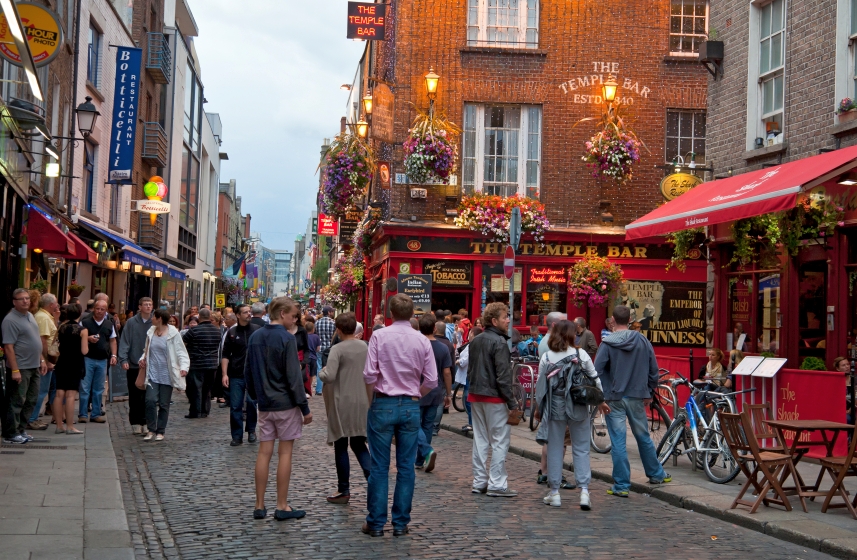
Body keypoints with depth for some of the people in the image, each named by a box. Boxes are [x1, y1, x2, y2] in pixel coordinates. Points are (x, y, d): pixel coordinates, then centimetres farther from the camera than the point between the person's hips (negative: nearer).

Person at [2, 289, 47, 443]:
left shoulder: (30, 316, 12)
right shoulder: (11, 320, -15)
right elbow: (8, 347, -19)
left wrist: (41, 360, 16)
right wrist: (14, 370, -23)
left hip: (34, 367, 9)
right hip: (20, 368, -9)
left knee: (30, 401, 13)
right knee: (16, 402, -2)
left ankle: (21, 430, 22)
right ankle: (10, 434, 5)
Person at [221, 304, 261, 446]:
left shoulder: (258, 330, 2)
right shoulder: (232, 332, 5)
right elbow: (225, 355, 5)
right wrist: (225, 374, -3)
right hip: (236, 375, 1)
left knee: (251, 402, -8)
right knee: (235, 406, 2)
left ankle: (251, 430, 14)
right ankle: (237, 436, 13)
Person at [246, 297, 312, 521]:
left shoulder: (255, 337, 7)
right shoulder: (286, 338, -14)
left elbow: (248, 372, 14)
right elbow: (294, 376, -15)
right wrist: (305, 407, -10)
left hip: (264, 404, 6)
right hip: (285, 404, -6)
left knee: (264, 452, 8)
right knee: (285, 453, 1)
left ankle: (260, 505, 11)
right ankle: (282, 507, 5)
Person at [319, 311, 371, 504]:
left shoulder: (337, 349, -14)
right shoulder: (365, 347, 4)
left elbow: (329, 377, -22)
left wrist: (321, 371, -2)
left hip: (342, 403, -5)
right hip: (361, 402, 5)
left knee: (341, 446, 6)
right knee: (359, 445, 13)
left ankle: (344, 490, 12)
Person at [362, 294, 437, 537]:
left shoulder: (379, 336, -6)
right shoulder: (422, 341, 0)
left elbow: (369, 374, -10)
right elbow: (431, 381, -1)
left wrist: (372, 402, 4)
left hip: (383, 404, -2)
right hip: (410, 407, 2)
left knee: (379, 467, 4)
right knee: (406, 467, 8)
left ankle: (376, 523, 8)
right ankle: (400, 523, 12)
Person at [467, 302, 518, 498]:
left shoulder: (475, 341, 12)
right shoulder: (499, 343, -14)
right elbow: (503, 376, -17)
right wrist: (512, 402, -14)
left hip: (475, 396, 8)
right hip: (494, 398, -8)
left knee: (480, 440, 12)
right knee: (500, 441, -2)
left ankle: (479, 482, 16)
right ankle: (497, 484, -2)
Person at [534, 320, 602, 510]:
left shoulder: (546, 357, -1)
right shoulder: (582, 355, -4)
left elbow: (540, 385, 2)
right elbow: (595, 379, 0)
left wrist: (539, 408, 13)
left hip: (555, 407, 1)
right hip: (579, 408, -1)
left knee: (555, 449, 8)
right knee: (581, 449, 6)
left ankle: (554, 493, 11)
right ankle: (584, 491, -3)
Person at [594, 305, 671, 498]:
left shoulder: (607, 344, -10)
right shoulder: (643, 341, 1)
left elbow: (597, 372, -14)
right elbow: (653, 370, 6)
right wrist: (649, 393, 17)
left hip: (615, 399, -4)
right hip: (637, 397, 4)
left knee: (618, 442, 0)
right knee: (643, 437, 20)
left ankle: (621, 485, 4)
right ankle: (656, 474, 34)